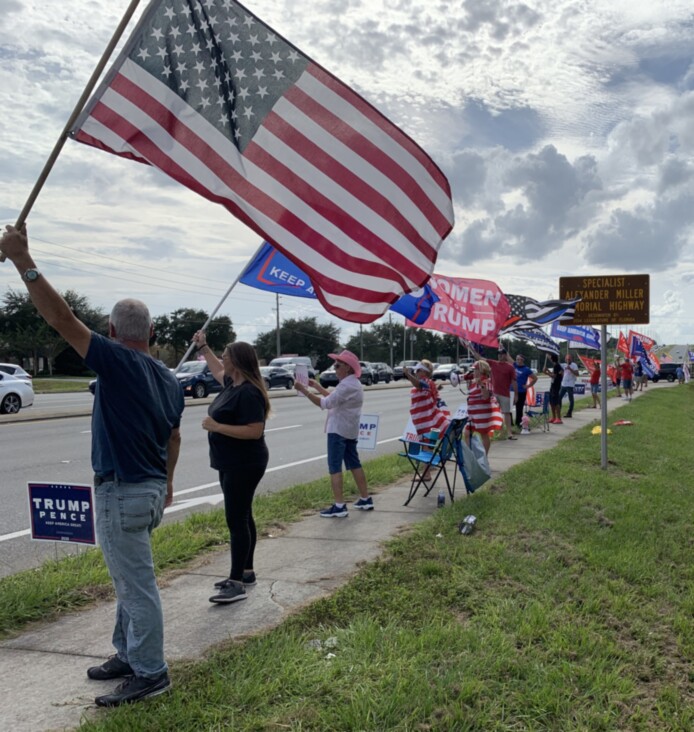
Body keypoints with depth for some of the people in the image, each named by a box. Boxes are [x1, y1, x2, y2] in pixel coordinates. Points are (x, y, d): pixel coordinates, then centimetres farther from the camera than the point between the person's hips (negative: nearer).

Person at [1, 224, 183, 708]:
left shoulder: (118, 362, -16)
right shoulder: (168, 380, 9)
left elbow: (61, 317, -21)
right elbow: (174, 438, 18)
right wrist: (166, 482, 31)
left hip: (122, 491, -9)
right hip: (152, 488, 9)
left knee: (137, 584, 1)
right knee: (129, 578, 22)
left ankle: (150, 673, 12)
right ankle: (130, 655, 34)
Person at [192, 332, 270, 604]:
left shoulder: (248, 393, -22)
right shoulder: (232, 383, 8)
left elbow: (255, 431, -28)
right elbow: (217, 371, 32)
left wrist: (216, 426, -26)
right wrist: (203, 348, 29)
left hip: (244, 465, -10)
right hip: (231, 464, 10)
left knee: (236, 519, -9)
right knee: (241, 517, 16)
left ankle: (237, 584, -6)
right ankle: (246, 572, 26)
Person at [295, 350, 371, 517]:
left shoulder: (346, 385, -20)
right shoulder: (353, 383, 14)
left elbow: (325, 403, -25)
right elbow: (335, 398, 25)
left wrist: (304, 390, -23)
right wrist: (317, 386, 21)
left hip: (338, 430, -10)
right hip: (349, 430, 11)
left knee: (335, 467, -9)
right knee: (354, 463, 16)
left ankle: (339, 506, -11)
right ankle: (365, 499, 20)